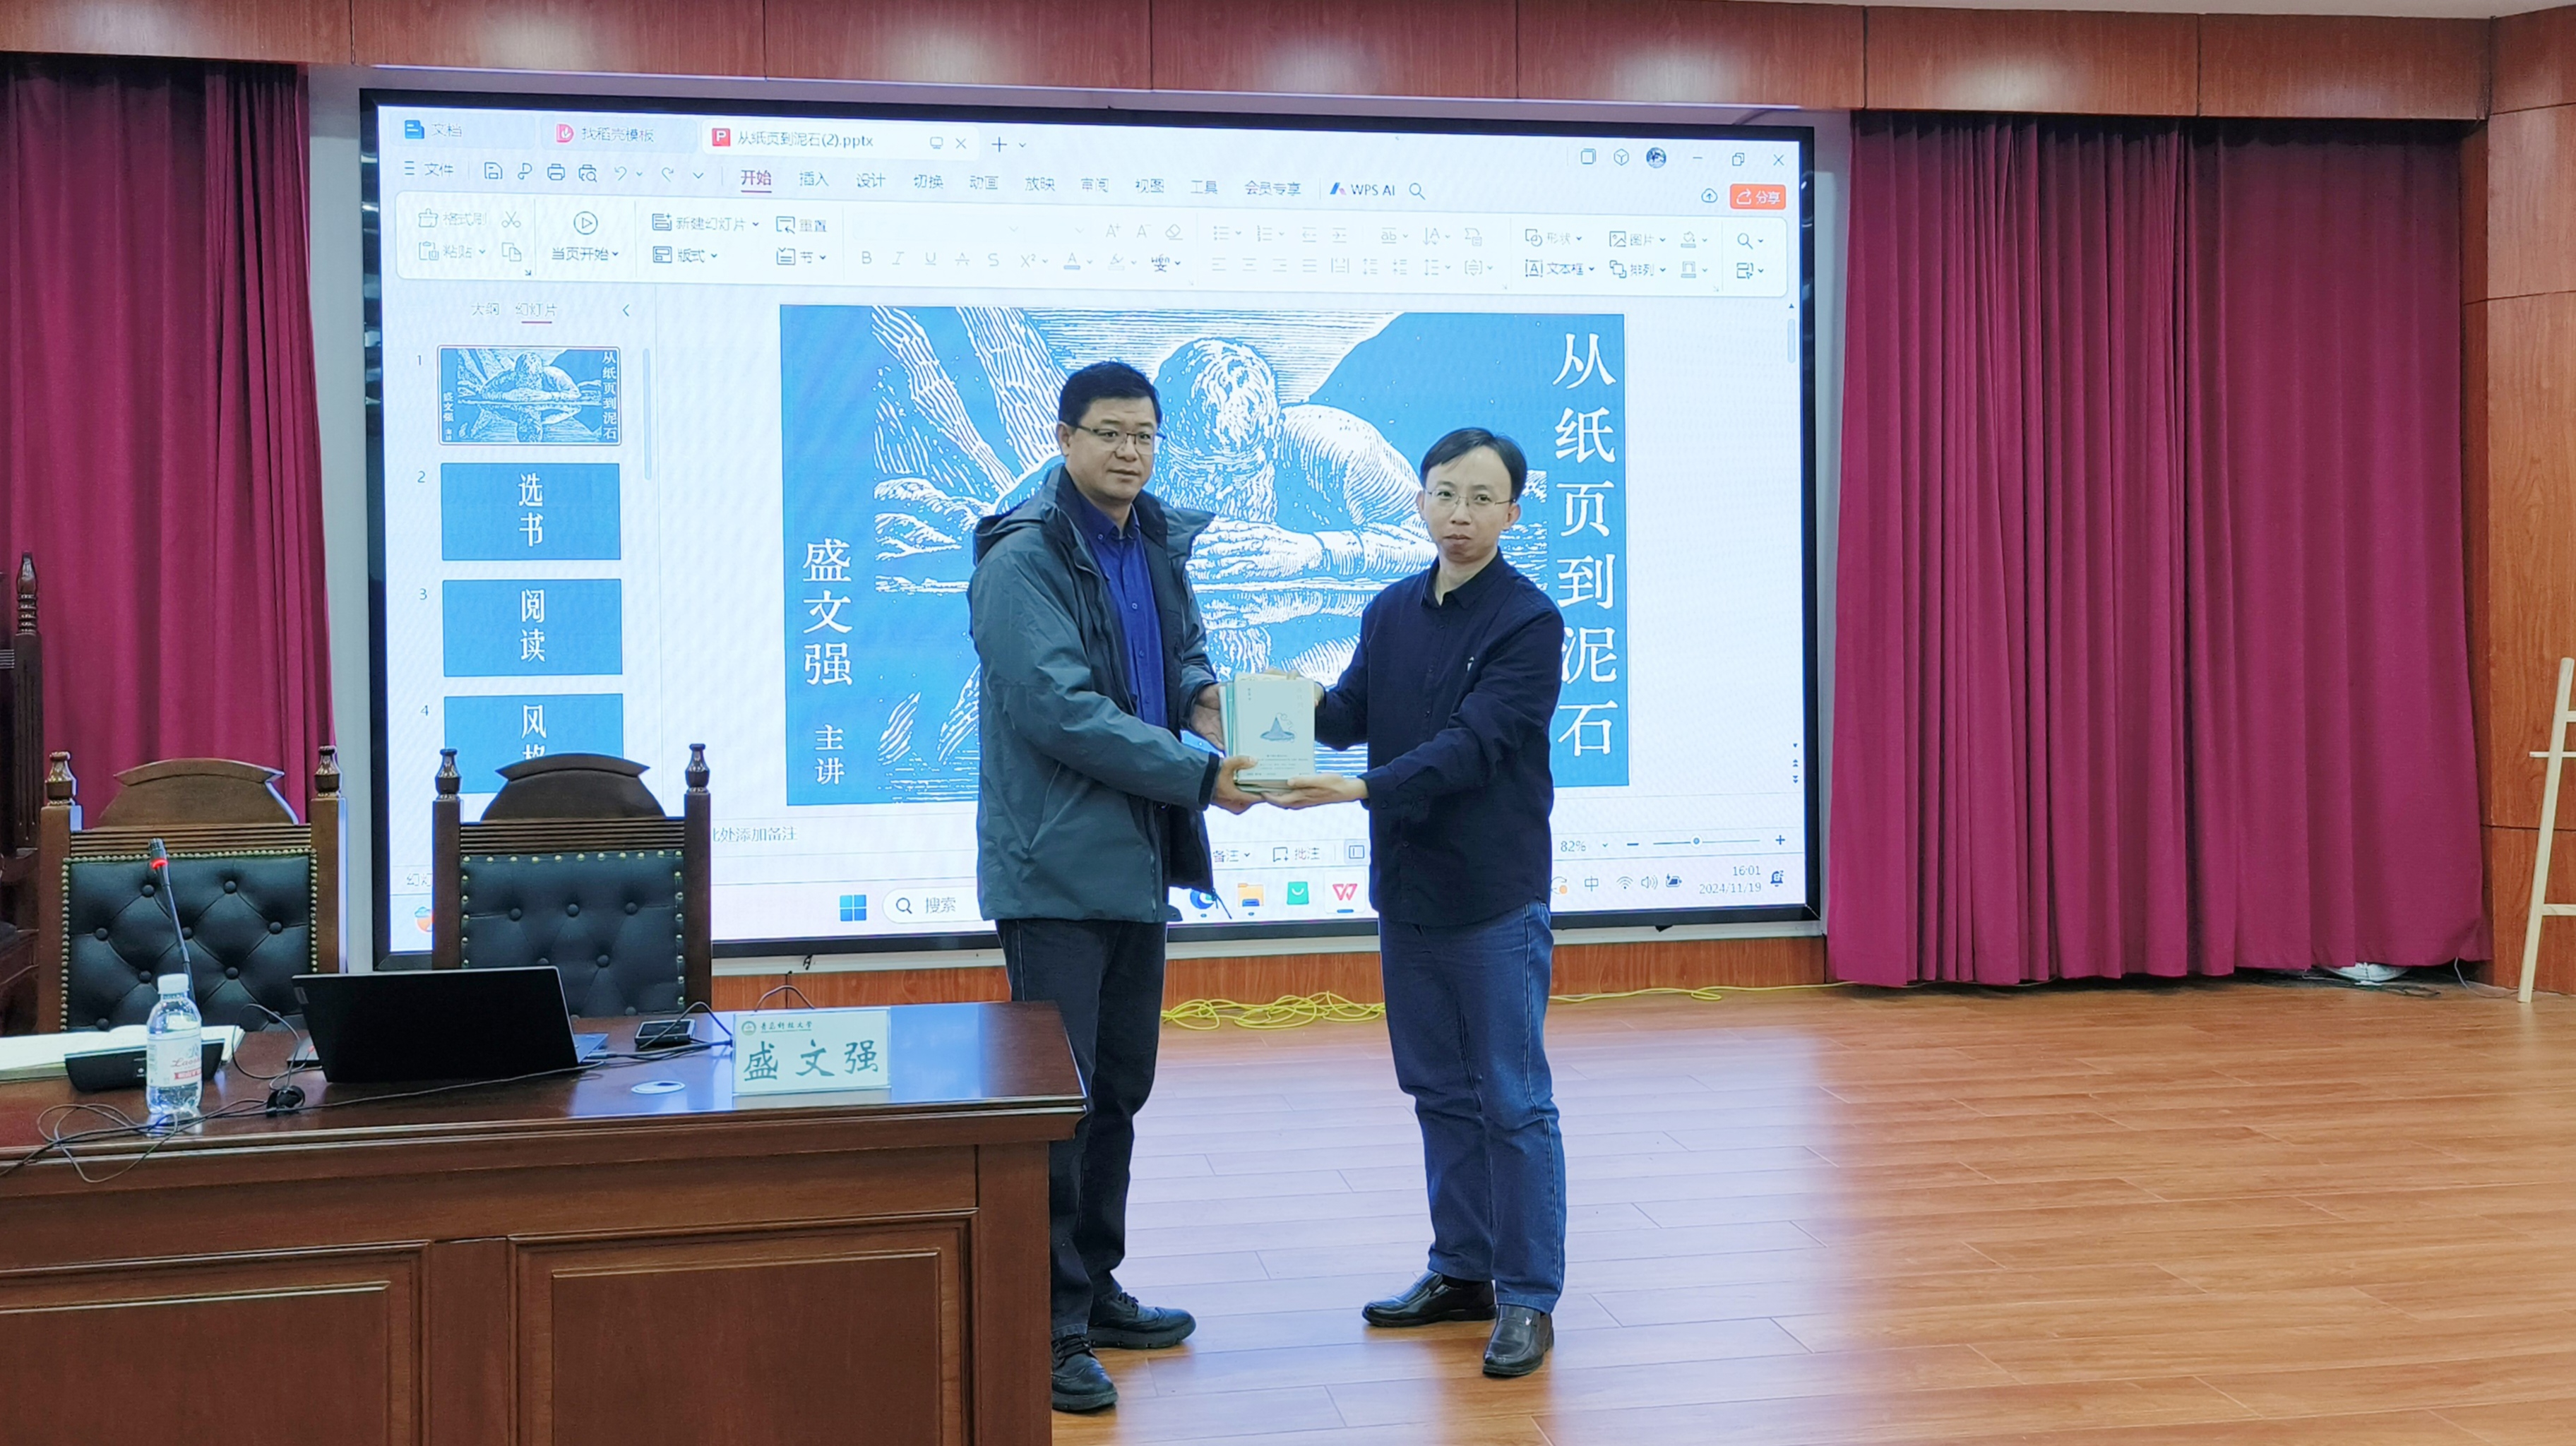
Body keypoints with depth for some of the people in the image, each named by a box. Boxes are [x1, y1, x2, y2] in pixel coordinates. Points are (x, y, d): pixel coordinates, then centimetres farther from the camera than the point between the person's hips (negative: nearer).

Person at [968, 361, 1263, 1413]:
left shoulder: (1159, 546, 11)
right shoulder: (1023, 560, -13)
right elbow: (1058, 712, -22)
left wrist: (1199, 692, 3)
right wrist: (1199, 772, -21)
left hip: (1139, 862, 8)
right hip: (1058, 869, -8)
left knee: (1119, 1087, 16)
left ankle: (1097, 1293, 29)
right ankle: (1050, 1327, 5)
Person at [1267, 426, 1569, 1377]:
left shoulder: (1529, 621, -11)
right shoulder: (1393, 612, 9)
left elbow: (1474, 744, -20)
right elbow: (1353, 712, 5)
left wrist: (1360, 789, -29)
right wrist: (1306, 707, -18)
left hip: (1495, 895, -6)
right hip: (1407, 887, 6)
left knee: (1513, 1101, 0)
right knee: (1439, 1090, 15)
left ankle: (1528, 1297, 10)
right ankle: (1463, 1270, 28)